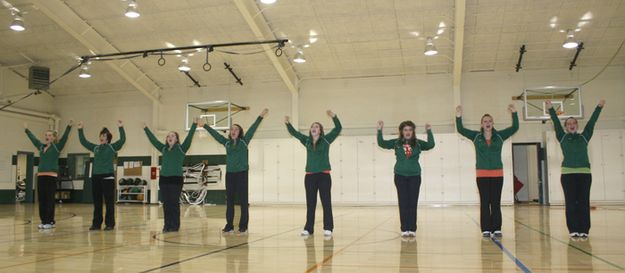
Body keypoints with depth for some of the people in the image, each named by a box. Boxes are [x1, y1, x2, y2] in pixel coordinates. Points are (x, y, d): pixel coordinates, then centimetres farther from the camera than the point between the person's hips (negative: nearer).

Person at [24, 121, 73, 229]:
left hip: (51, 176, -6)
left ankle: (50, 221, 0)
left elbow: (64, 137, -11)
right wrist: (26, 130, 37)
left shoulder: (57, 147, 0)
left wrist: (69, 126, -21)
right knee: (41, 199, 5)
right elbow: (33, 138, 28)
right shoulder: (41, 146, 14)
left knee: (49, 199, -4)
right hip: (41, 176, 6)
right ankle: (43, 221, 12)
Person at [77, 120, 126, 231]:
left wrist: (120, 128, -21)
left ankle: (110, 224, 2)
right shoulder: (95, 147, 15)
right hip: (95, 177, 5)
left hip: (108, 177, -5)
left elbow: (122, 140, -12)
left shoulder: (112, 147, 1)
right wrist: (80, 130, 16)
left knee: (109, 202, -2)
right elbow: (83, 141, 22)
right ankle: (96, 224, 15)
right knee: (97, 202, 9)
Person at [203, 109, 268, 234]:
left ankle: (243, 226, 4)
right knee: (229, 201, 7)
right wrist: (204, 125, 18)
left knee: (243, 201, -1)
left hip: (242, 174, -4)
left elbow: (252, 129, -6)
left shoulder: (244, 142, 1)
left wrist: (260, 117, -12)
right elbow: (214, 133, 16)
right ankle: (229, 226, 14)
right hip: (229, 174, 4)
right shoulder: (226, 143, 10)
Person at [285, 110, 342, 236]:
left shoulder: (326, 140, -1)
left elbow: (338, 128, -7)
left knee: (326, 203, 0)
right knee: (310, 204, 8)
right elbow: (294, 132, 9)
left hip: (324, 175, -3)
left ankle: (328, 228, 6)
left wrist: (334, 116, -22)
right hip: (310, 176, 3)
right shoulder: (307, 141, 8)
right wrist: (287, 123, -6)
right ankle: (308, 228, 13)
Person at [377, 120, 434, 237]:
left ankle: (412, 229, 6)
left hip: (414, 176, 0)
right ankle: (404, 229, 5)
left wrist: (429, 132, -15)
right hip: (400, 176, 0)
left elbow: (431, 145, -9)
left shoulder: (418, 143, 3)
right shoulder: (396, 143, 3)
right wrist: (380, 130, -13)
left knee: (413, 203, 1)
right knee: (403, 203, 1)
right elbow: (381, 143, -3)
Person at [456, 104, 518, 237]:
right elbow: (461, 130, -3)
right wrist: (458, 117, -18)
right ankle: (486, 229, 4)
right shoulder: (476, 136, 3)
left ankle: (497, 229, 8)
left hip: (497, 174, 1)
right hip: (482, 174, -1)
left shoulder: (500, 136, 4)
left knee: (496, 203, 3)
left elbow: (515, 127, 0)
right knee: (484, 202, 1)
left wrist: (514, 113, -12)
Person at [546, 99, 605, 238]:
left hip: (585, 173, 1)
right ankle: (573, 230, 3)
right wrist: (551, 109, -8)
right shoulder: (562, 138, 9)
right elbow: (556, 123, 0)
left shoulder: (584, 137, 12)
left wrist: (599, 107, 0)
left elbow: (592, 122, 6)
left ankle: (584, 230, 5)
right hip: (568, 174, -1)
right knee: (571, 203, -1)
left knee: (584, 202, 1)